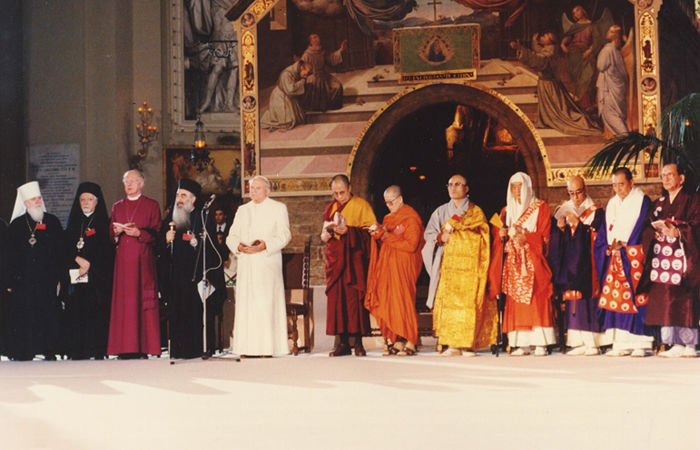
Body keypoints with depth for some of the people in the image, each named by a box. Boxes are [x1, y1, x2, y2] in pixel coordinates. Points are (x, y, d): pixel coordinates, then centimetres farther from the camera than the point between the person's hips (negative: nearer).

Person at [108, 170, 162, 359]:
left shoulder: (151, 206, 8)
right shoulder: (117, 207, 18)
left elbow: (156, 233, 0)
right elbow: (110, 235, 15)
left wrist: (139, 233, -15)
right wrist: (116, 232, -6)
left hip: (143, 258, -3)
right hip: (123, 259, 3)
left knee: (144, 299, -7)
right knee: (124, 300, -3)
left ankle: (144, 346, -7)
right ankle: (126, 348, -3)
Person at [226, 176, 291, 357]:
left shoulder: (278, 208, 8)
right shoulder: (242, 210, 21)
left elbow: (284, 235, -2)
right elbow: (232, 236, 15)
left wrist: (265, 245, -18)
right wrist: (239, 246, -8)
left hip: (268, 264, -4)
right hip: (246, 265, 4)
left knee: (267, 304, -11)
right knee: (245, 305, -2)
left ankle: (267, 347, -11)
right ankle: (247, 348, -2)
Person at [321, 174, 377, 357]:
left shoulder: (361, 205, 3)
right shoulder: (331, 208, 18)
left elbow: (371, 229, -4)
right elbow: (324, 234, 20)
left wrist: (348, 230, -16)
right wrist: (327, 234, -5)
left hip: (355, 258, -4)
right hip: (335, 259, 4)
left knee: (355, 298, -8)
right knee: (336, 298, -3)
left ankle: (357, 342, -5)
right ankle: (341, 343, -3)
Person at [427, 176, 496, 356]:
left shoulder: (476, 211, 10)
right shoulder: (441, 212, 19)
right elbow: (429, 234, 10)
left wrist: (451, 225, -7)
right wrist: (440, 237, -10)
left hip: (469, 263, -3)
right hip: (447, 264, 3)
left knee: (468, 300, -11)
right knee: (447, 299, -8)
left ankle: (468, 344, -11)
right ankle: (451, 343, -9)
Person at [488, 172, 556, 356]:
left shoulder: (540, 208, 5)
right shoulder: (506, 211, 18)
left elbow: (544, 236, -3)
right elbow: (499, 242, 18)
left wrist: (526, 238, -19)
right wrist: (502, 235, -5)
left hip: (533, 263, -4)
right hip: (513, 263, 4)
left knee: (536, 301, -10)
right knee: (515, 304, -3)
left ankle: (541, 344, -11)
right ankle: (521, 344, -3)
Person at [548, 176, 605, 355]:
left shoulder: (596, 212, 3)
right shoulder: (563, 211, 15)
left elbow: (597, 237, -8)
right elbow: (555, 240, 12)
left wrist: (578, 223, -15)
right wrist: (560, 228, -8)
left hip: (586, 264, -4)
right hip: (568, 264, 4)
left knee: (586, 299, -11)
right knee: (572, 300, -2)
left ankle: (592, 342, -9)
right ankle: (578, 342, -2)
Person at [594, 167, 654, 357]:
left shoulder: (642, 201, 0)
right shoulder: (611, 204, 18)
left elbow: (642, 228, -8)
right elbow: (605, 232, 15)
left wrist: (623, 244, -12)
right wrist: (609, 247, -4)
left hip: (634, 254, -6)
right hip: (614, 256, 6)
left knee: (635, 296, -10)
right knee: (614, 297, -2)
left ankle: (640, 343, -9)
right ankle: (621, 344, -1)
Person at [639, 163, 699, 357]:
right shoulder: (659, 203, 20)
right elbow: (650, 227, 17)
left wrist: (678, 232, -20)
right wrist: (656, 232, -4)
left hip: (683, 254, -6)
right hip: (662, 257, 6)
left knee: (683, 300, -11)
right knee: (665, 301, -1)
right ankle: (676, 344, 2)